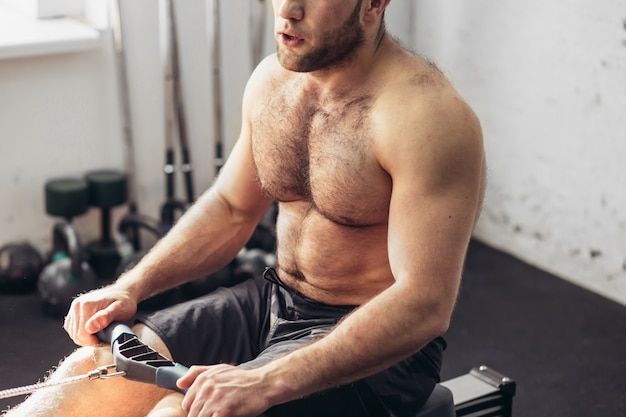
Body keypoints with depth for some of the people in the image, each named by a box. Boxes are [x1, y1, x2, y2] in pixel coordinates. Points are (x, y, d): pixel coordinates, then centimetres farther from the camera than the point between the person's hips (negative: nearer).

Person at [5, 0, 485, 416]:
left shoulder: (424, 117, -22)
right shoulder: (273, 80, 2)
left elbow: (424, 305, -27)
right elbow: (230, 209, 15)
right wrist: (130, 287, 0)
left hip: (377, 352, -7)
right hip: (273, 300, 7)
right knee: (95, 366, -11)